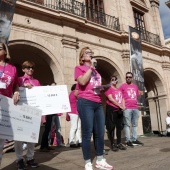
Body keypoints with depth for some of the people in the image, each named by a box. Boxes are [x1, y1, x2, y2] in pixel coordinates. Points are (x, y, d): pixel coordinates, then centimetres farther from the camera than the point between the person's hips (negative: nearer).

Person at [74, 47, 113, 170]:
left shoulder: (95, 70, 23)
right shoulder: (79, 68, 3)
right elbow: (82, 82, -15)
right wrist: (90, 67, -7)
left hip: (98, 103, 7)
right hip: (85, 103, -7)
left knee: (100, 133, 9)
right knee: (87, 133, -2)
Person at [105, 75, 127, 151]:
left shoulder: (119, 90, 20)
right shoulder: (108, 88, -1)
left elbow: (122, 98, 16)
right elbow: (110, 99, -11)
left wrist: (123, 106, -3)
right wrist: (120, 105, -12)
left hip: (119, 110, 7)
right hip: (111, 109, -7)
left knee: (119, 126, 8)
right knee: (111, 127, -4)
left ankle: (119, 143, 16)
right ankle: (113, 144, 3)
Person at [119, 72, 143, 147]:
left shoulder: (135, 86, 19)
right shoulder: (122, 86, 3)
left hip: (135, 108, 6)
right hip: (127, 108, -5)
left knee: (135, 124, 9)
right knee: (127, 125, -4)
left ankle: (134, 139, 16)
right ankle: (128, 140, 0)